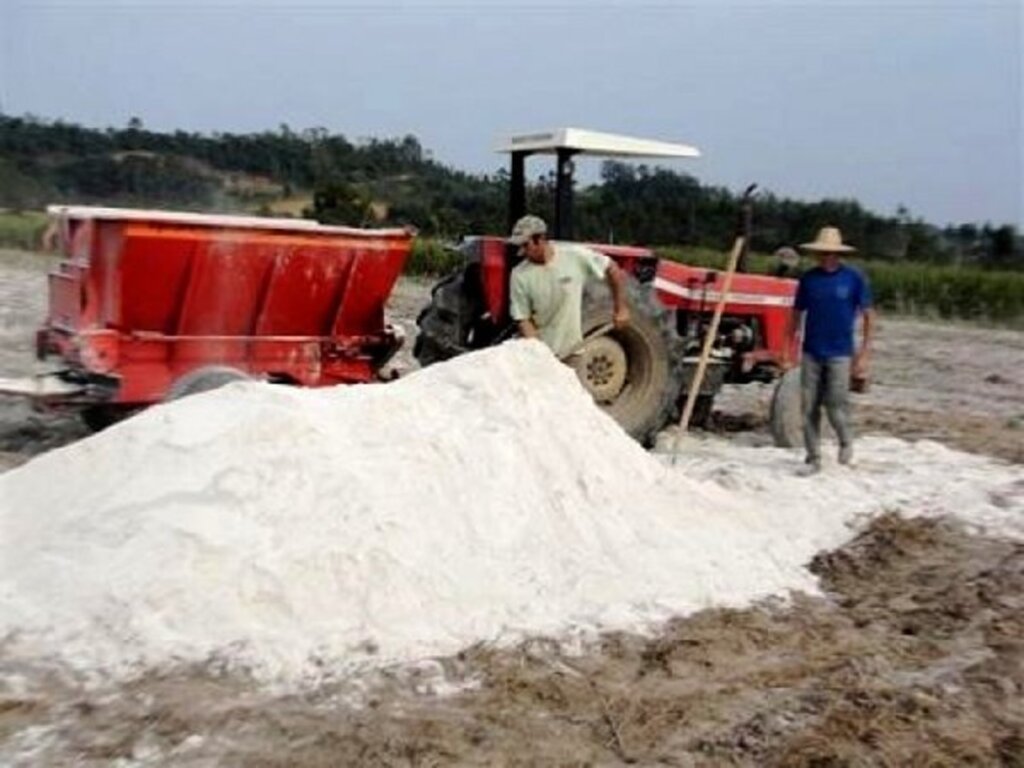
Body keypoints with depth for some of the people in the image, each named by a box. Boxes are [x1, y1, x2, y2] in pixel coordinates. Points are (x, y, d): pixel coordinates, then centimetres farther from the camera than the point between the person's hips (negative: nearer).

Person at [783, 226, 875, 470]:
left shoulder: (853, 279, -3)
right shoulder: (808, 279, 3)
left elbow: (868, 316, 1)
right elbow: (796, 315, 10)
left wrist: (864, 354, -5)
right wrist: (787, 352, 6)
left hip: (840, 354, -3)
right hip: (811, 353, 3)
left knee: (836, 408, -6)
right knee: (809, 409, 3)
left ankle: (846, 441, 24)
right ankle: (813, 458, 15)